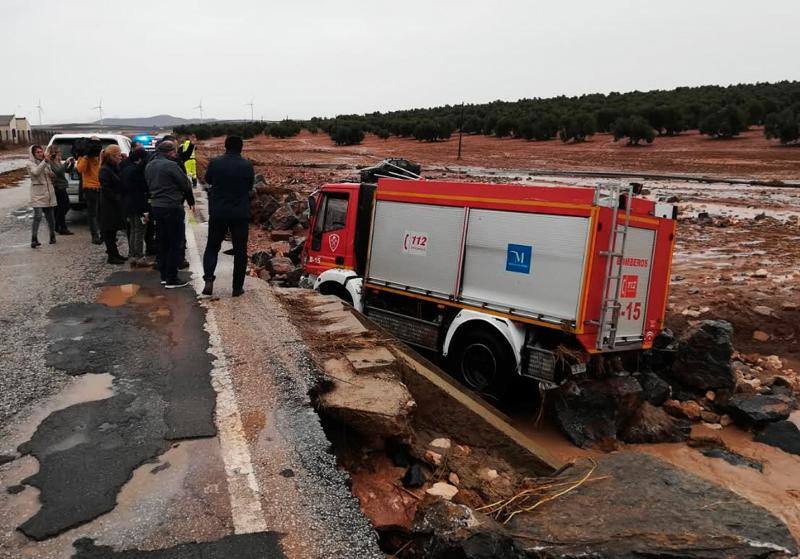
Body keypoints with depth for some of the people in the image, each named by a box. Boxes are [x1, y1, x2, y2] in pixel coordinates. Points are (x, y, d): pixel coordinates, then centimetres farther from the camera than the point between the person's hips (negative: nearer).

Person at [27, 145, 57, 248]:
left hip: (49, 193, 6)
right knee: (38, 216, -17)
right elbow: (36, 172, -23)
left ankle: (52, 237, 25)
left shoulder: (47, 163, 16)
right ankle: (34, 240, -18)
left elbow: (51, 175, 29)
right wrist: (44, 161, -30)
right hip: (38, 194, -6)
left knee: (50, 217, 11)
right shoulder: (30, 164, -2)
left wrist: (51, 174, 5)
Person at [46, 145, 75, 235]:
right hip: (57, 188, -9)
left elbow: (67, 170, 20)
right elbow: (58, 171, -26)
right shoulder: (50, 163, -13)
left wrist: (72, 164, 2)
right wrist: (66, 163, -24)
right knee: (61, 208, -3)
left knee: (67, 206, 16)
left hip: (62, 188, 9)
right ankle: (62, 228, 4)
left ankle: (57, 226, 27)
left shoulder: (59, 162, 13)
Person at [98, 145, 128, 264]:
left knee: (113, 230, 14)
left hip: (116, 204, 9)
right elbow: (106, 189, -19)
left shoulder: (115, 168, 13)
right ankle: (112, 255, 3)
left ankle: (114, 253, 21)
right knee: (109, 230, -1)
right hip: (109, 206, -9)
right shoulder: (105, 170, -14)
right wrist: (117, 199, -19)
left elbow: (120, 184, 17)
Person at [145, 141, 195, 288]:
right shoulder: (170, 165, -15)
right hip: (172, 208, -8)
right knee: (175, 244, -1)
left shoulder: (149, 166, 10)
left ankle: (164, 276, 22)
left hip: (156, 207, 8)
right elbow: (186, 184, -11)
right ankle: (172, 279, 1)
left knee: (163, 242, 16)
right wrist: (191, 201, 5)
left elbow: (149, 185, 16)